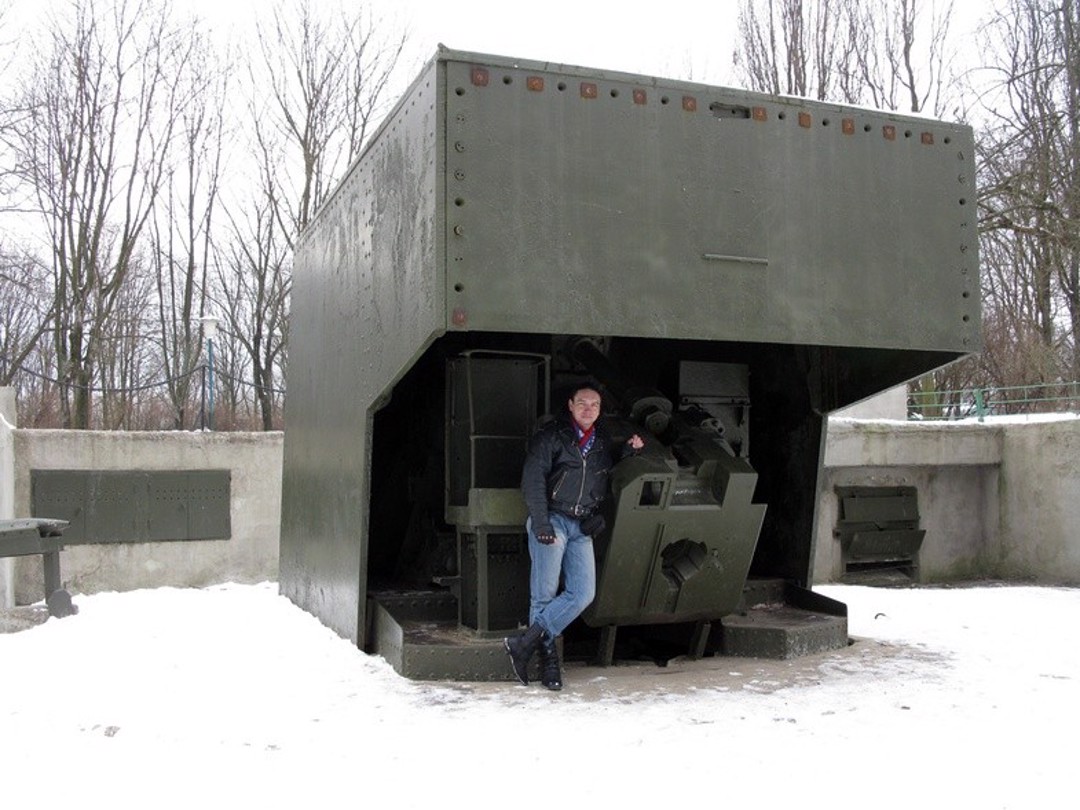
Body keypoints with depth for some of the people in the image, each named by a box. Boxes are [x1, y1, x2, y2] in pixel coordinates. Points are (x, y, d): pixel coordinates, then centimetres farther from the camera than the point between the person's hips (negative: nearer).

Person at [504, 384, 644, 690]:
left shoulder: (602, 442, 16)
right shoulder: (551, 435, -2)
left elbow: (609, 478, 27)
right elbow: (532, 480, -8)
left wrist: (628, 452, 12)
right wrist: (541, 524, -16)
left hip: (582, 527, 5)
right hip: (552, 522, -5)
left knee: (583, 594, -6)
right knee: (544, 595, -5)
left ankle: (525, 643, -2)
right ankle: (548, 658, 6)